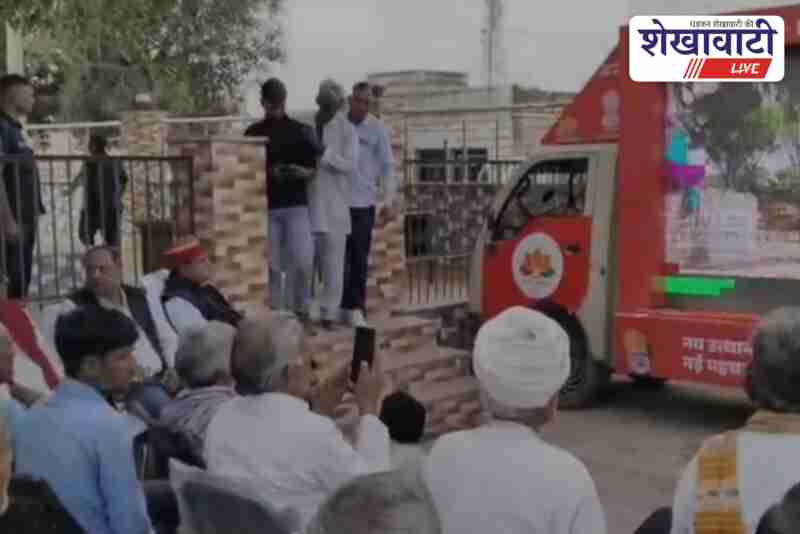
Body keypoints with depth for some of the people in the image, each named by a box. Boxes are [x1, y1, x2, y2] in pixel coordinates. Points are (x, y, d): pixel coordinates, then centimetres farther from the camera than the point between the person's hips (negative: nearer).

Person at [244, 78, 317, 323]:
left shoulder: (301, 131, 8)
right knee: (272, 266, 1)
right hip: (266, 207, 0)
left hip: (296, 205, 0)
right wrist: (268, 174, -11)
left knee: (303, 261, -9)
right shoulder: (253, 133, 8)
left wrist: (301, 172, -14)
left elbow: (312, 170, 8)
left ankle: (299, 309, 9)